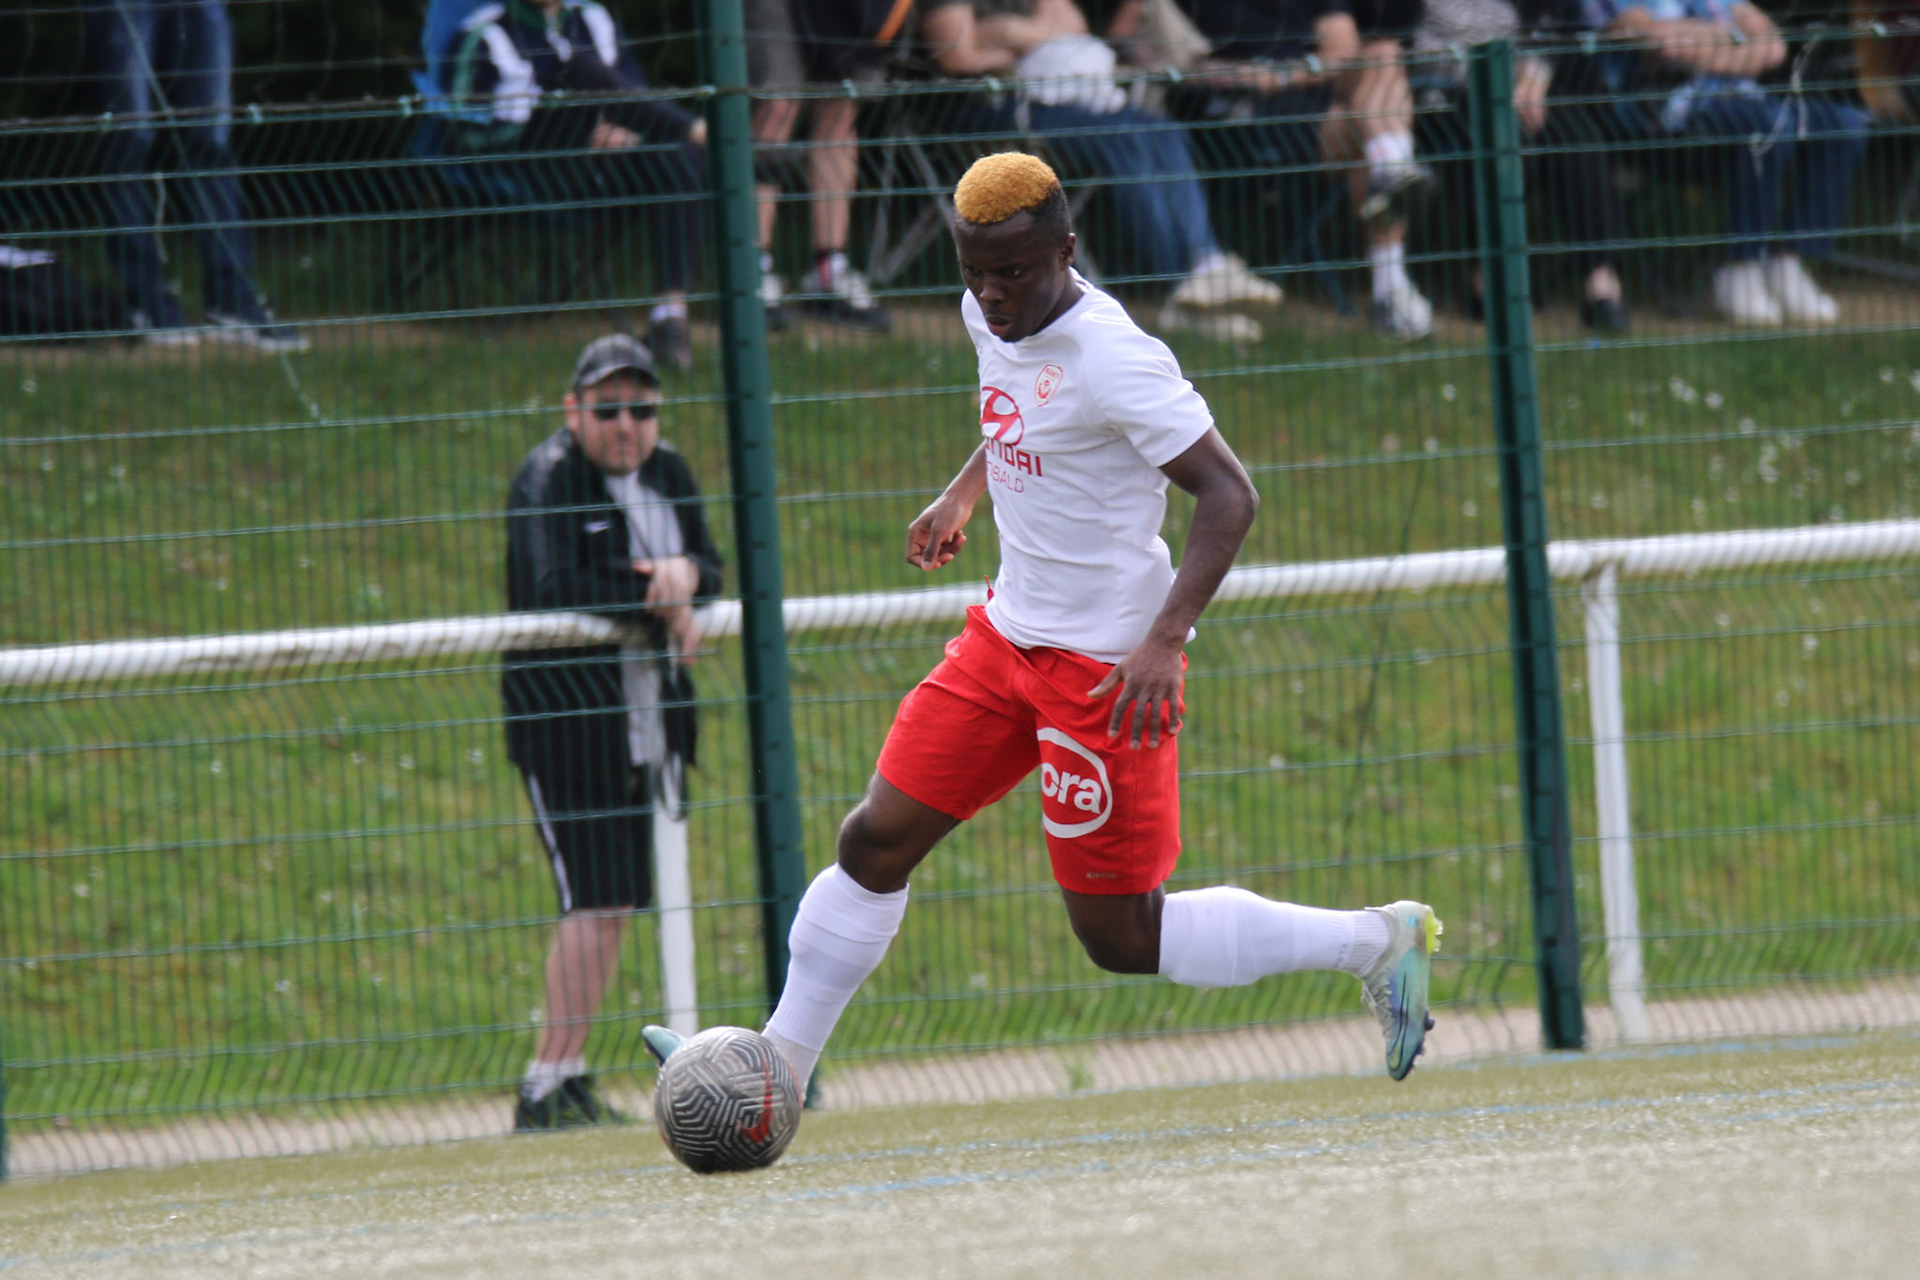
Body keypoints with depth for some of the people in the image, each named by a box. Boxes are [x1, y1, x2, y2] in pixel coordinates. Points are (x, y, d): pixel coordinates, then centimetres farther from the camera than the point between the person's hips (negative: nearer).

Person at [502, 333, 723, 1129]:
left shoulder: (668, 474, 12)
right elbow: (551, 587, -22)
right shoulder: (548, 478, -10)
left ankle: (568, 1076, 16)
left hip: (645, 721, 8)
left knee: (617, 900, 9)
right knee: (594, 899, -14)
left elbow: (712, 569, 11)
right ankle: (548, 1087, -14)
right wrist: (660, 606, -16)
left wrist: (685, 573, -13)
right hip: (564, 715, -8)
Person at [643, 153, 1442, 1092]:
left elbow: (1229, 493, -24)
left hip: (1108, 669, -8)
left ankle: (1375, 942, 10)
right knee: (875, 841, 5)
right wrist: (962, 494, 20)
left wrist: (1166, 639, -32)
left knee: (1119, 936, -2)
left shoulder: (1110, 358, -23)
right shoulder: (991, 317, 3)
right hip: (1008, 637, 8)